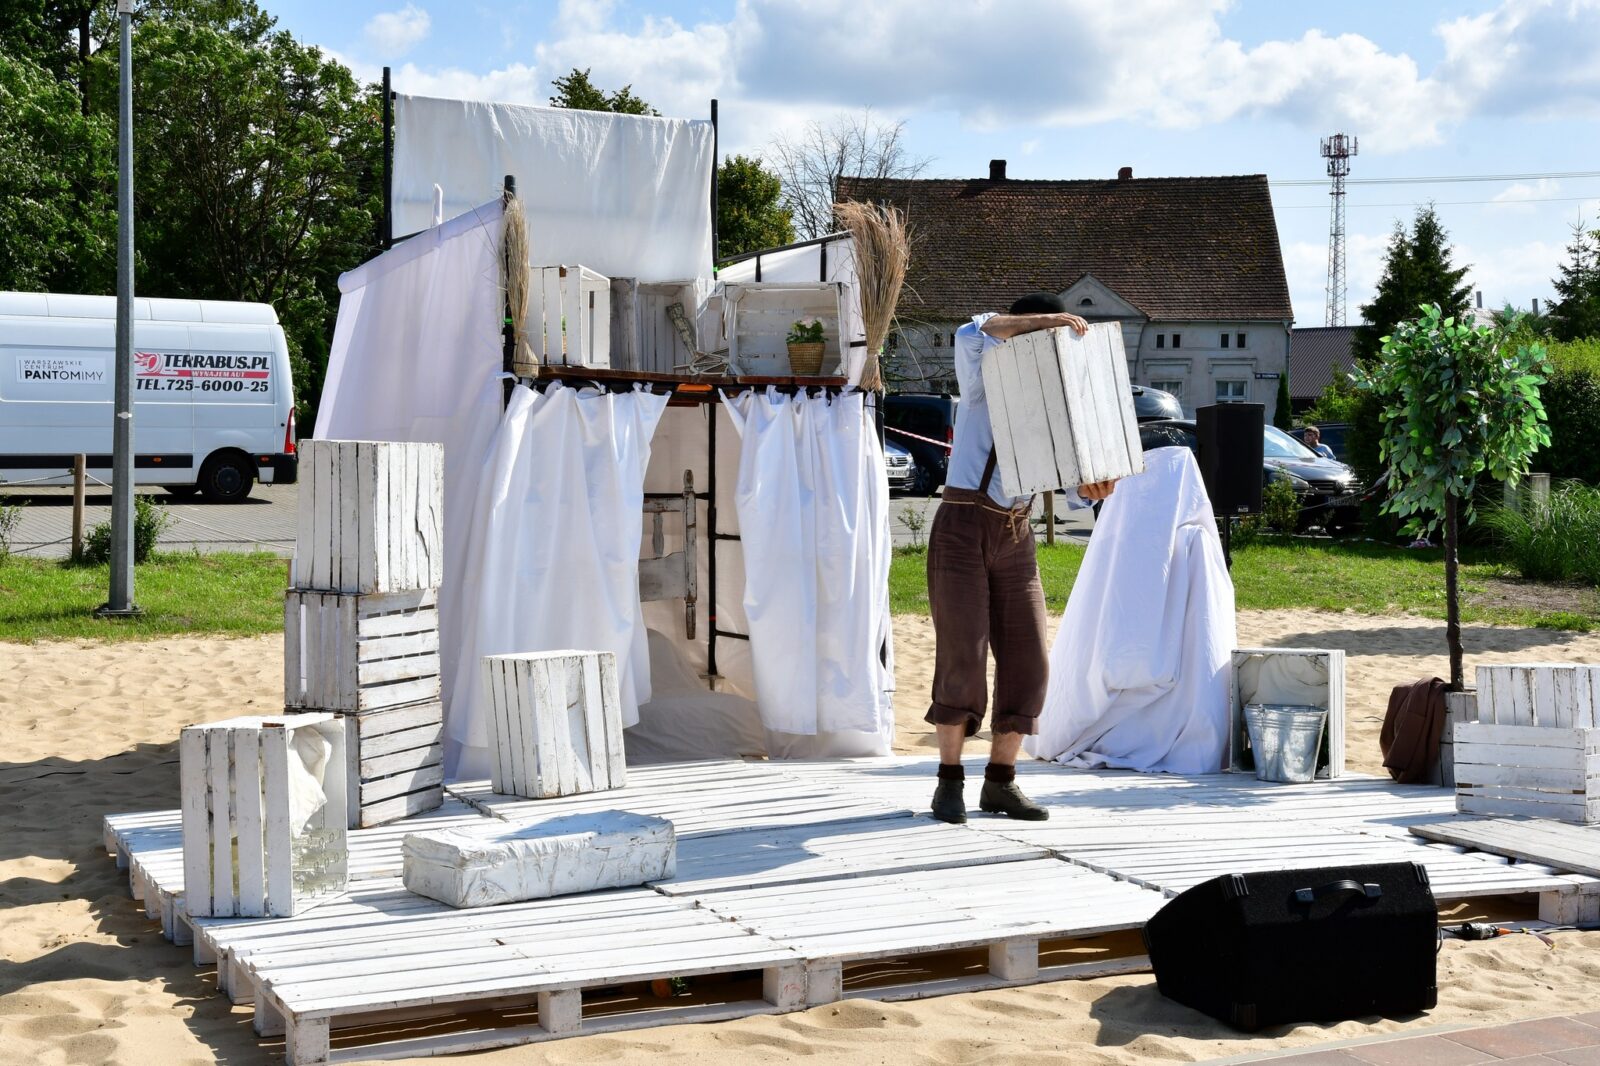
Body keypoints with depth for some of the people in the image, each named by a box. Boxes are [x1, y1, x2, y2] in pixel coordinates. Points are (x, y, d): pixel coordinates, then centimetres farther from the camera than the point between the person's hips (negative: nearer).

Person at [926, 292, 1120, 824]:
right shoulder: (985, 384, 3)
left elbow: (1068, 487, 8)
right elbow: (972, 335, -21)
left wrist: (1089, 489, -15)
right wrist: (1041, 319, -29)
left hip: (1015, 539, 5)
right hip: (961, 526, -5)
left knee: (1027, 659, -2)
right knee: (962, 653, -13)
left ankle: (1000, 781, 8)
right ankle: (950, 781, -3)